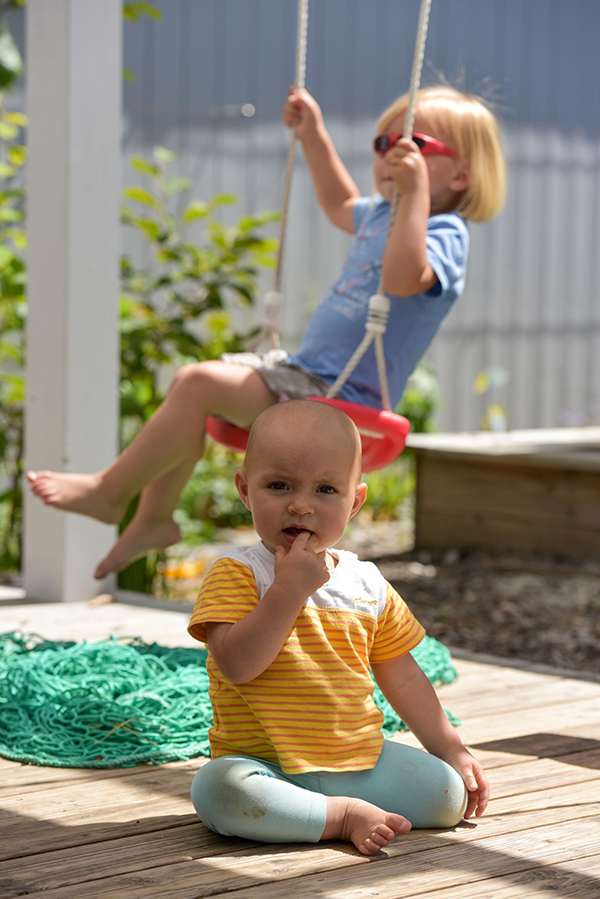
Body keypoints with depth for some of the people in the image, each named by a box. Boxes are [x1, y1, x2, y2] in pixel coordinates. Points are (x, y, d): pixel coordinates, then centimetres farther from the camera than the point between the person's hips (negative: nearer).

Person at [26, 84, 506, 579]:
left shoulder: (445, 234, -15)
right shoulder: (382, 213, 15)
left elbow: (404, 277, -38)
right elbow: (342, 207, 41)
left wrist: (416, 191, -40)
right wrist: (314, 137, 37)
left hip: (341, 399, -10)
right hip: (306, 372, 10)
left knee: (200, 384, -22)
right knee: (191, 381, 11)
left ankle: (110, 491, -8)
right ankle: (154, 518, 16)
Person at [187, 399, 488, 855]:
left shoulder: (368, 585, 8)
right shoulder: (236, 575, -7)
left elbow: (401, 675, 18)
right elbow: (237, 664, -22)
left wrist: (450, 749, 17)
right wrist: (290, 588, -25)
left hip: (360, 758, 4)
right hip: (265, 763, -4)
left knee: (449, 795, -12)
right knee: (217, 789, -35)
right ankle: (344, 817, -21)